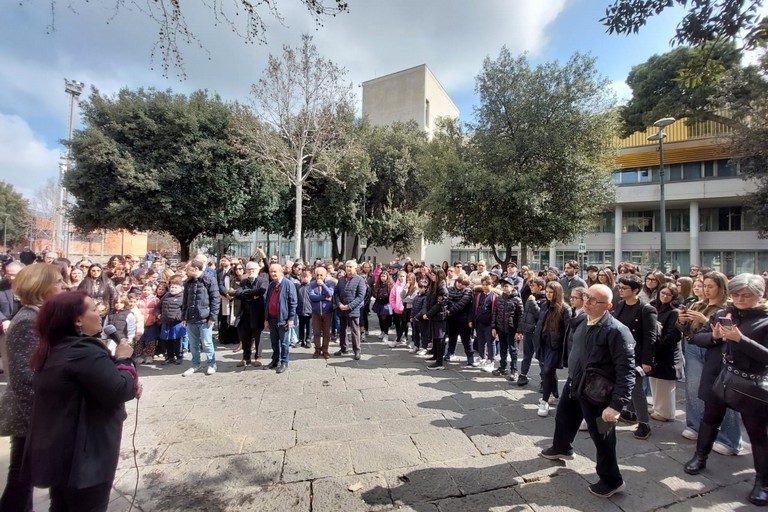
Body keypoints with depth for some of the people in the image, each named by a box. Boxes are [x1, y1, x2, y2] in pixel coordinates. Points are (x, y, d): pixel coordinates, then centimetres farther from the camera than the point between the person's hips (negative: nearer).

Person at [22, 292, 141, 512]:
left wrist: (129, 384, 0)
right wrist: (123, 360, -14)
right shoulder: (85, 351, -27)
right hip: (83, 454, -9)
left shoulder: (52, 349, 7)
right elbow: (119, 392, -28)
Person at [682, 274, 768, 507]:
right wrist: (714, 336, -15)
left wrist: (740, 339, -27)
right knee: (710, 419, 19)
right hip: (719, 379, 4)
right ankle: (700, 457, 37)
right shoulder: (720, 314, 2)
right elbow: (697, 337, 4)